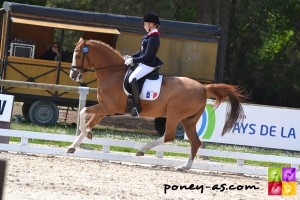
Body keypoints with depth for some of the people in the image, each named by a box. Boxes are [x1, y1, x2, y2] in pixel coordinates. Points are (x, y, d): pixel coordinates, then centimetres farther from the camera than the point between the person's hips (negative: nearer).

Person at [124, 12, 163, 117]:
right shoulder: (149, 36, 14)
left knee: (132, 79, -28)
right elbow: (142, 52, 20)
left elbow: (147, 56, -22)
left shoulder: (153, 38, -18)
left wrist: (133, 60, -16)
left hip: (148, 65, -11)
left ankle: (137, 106, -26)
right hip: (144, 63, 11)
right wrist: (131, 57, 8)